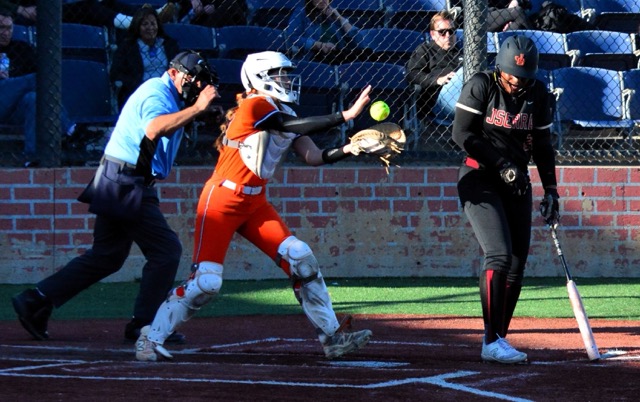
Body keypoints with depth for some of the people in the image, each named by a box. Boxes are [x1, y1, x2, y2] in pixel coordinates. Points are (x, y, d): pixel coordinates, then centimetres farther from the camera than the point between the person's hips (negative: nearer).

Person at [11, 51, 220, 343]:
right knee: (166, 250, -7)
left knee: (106, 256, 13)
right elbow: (154, 129, -32)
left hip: (117, 185, 11)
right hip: (127, 185, -11)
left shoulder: (171, 96, 20)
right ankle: (144, 324, -3)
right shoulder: (157, 92, -14)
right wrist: (196, 107, -31)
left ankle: (36, 301, 11)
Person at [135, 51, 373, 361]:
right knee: (206, 281, -13)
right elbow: (294, 127, -27)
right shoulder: (255, 105, -13)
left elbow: (314, 157, 2)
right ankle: (151, 338, 0)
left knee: (300, 259, -5)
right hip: (222, 200, -8)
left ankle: (332, 337, 0)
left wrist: (347, 149, -16)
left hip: (255, 204, 8)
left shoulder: (284, 115, 11)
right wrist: (346, 116, -30)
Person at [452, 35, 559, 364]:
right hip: (479, 179, -5)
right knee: (499, 256, -19)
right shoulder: (481, 86, -8)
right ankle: (492, 342, -18)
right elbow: (462, 133, -12)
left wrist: (551, 190, 7)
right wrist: (502, 165, -17)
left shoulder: (537, 95, 5)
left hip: (516, 183, 5)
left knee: (517, 264, 0)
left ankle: (497, 341, 8)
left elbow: (542, 145, 12)